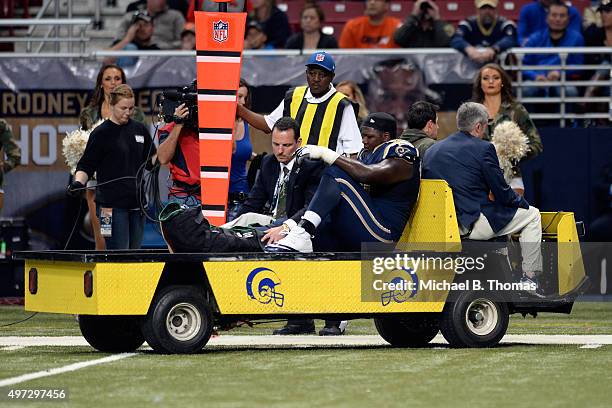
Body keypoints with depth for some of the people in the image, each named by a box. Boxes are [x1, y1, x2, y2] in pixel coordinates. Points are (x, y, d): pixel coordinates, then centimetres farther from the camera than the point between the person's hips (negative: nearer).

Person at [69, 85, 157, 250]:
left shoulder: (140, 130, 11)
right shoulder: (101, 133, -5)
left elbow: (151, 161, 19)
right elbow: (86, 166, -4)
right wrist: (78, 182, -22)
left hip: (136, 202, 6)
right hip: (113, 204, -6)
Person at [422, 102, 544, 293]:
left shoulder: (432, 151, 10)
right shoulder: (483, 149, -10)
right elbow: (502, 193, -7)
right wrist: (523, 204, 14)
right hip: (474, 223, -8)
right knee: (532, 215, 11)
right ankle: (529, 279, 11)